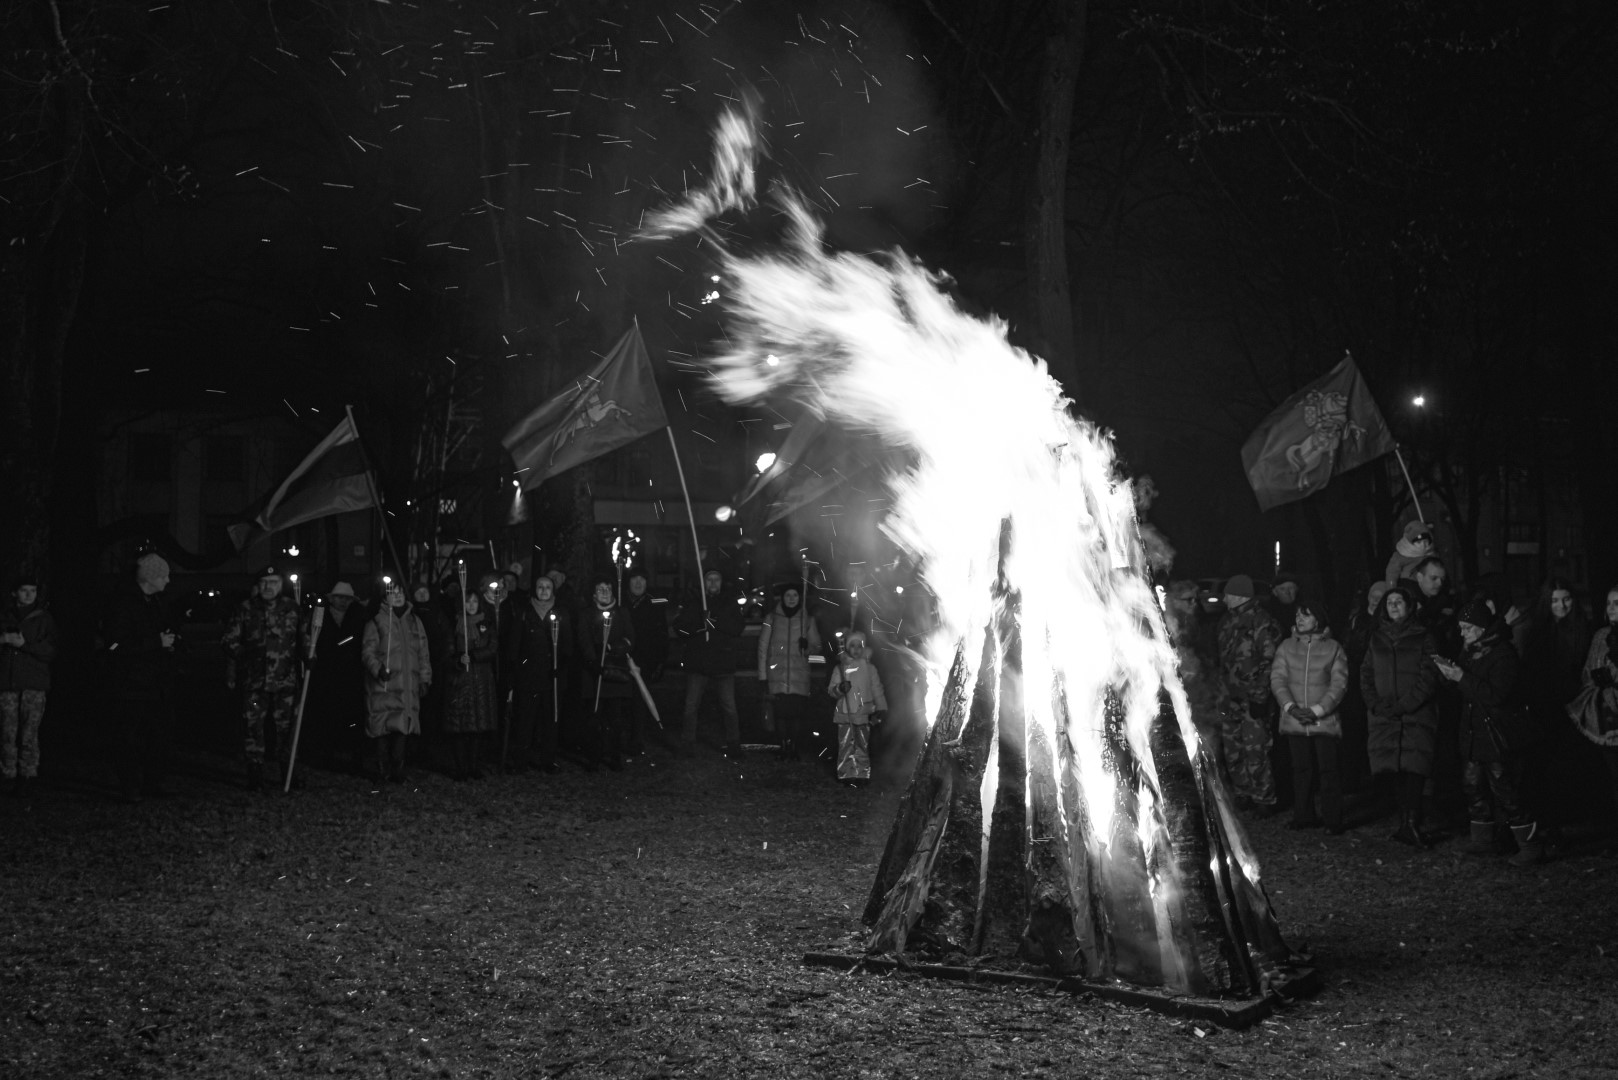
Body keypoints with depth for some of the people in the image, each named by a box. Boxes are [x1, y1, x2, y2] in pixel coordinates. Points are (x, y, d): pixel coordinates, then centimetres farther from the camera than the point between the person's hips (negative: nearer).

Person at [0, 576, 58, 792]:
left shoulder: (44, 618, 6)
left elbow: (51, 651, -1)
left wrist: (24, 644, -13)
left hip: (34, 684, -2)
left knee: (30, 732, -7)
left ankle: (28, 772, -1)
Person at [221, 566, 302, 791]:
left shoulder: (292, 608, 5)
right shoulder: (246, 609, 4)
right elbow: (229, 639, 8)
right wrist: (245, 653, -3)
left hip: (285, 680, 0)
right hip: (253, 681, 0)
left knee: (285, 725, 3)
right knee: (253, 725, -2)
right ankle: (255, 774, 6)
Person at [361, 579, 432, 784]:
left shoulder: (414, 621, 16)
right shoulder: (376, 621, 3)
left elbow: (423, 653, 18)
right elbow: (368, 651, -3)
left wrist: (425, 678, 12)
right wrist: (378, 669, -18)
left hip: (408, 686, 3)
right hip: (383, 684, -3)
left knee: (402, 727, 0)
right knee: (382, 727, -6)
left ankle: (398, 770, 6)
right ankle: (382, 771, 1)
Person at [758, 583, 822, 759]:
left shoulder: (807, 620, 10)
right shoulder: (772, 618, 7)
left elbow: (816, 647, 13)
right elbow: (763, 647, 7)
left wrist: (807, 646, -10)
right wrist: (763, 675, 2)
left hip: (799, 675, 0)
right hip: (777, 675, 0)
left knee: (798, 713, -9)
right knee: (780, 712, -5)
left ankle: (795, 747, 0)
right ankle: (784, 746, 6)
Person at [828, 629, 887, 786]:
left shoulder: (869, 667, 6)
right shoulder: (840, 667, 3)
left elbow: (877, 689, 9)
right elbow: (831, 689, 1)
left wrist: (881, 708, 3)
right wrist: (840, 688, -21)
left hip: (863, 714, 1)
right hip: (845, 713, -1)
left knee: (862, 746, 3)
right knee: (845, 745, -1)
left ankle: (862, 775, 9)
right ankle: (846, 776, 5)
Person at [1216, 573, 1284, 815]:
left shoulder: (1261, 623, -11)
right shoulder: (1226, 622, 13)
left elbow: (1269, 661, -13)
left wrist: (1260, 695, -15)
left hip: (1253, 697, -8)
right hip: (1230, 696, 8)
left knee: (1255, 749, -8)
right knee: (1232, 748, 11)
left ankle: (1264, 798, 3)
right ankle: (1243, 794, 23)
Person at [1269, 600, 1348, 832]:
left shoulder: (1334, 649, 1)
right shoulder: (1286, 647, 9)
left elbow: (1339, 685, -4)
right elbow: (1277, 679, 3)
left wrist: (1317, 710, -13)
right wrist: (1291, 707, -10)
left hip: (1325, 721, -3)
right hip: (1294, 722, 3)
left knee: (1328, 770, -4)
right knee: (1301, 769, 7)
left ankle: (1333, 819, 2)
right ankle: (1303, 816, 16)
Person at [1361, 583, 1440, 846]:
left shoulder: (1422, 637, 4)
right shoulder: (1377, 638, 16)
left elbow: (1428, 677, -4)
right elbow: (1366, 675, 14)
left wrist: (1405, 705, -13)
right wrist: (1376, 704, -2)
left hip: (1416, 714, -4)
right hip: (1384, 716, 4)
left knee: (1414, 769, -13)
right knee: (1397, 771, 2)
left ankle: (1410, 824, -17)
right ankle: (1408, 824, 8)